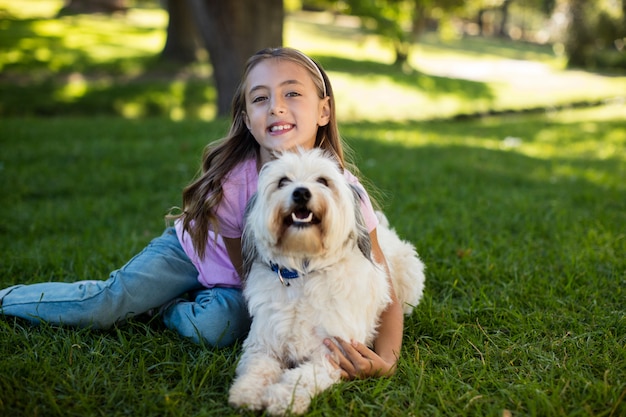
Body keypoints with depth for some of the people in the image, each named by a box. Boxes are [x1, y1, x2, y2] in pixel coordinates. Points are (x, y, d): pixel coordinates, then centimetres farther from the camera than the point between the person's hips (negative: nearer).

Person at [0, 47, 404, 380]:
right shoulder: (230, 182, -33)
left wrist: (386, 360, -43)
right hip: (196, 250, -1)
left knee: (214, 325, -29)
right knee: (101, 304, -16)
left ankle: (161, 304, 3)